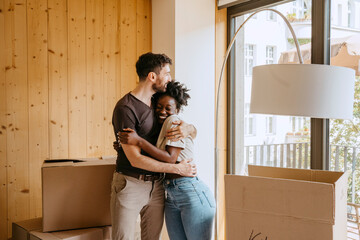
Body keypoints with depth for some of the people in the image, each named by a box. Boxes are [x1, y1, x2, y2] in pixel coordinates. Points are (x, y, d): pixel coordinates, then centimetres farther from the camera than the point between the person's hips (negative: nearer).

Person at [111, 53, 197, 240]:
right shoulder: (125, 108, -15)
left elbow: (194, 130, 17)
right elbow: (135, 159, -19)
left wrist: (188, 128, -10)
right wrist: (177, 168, -15)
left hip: (156, 185, 7)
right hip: (130, 184, -6)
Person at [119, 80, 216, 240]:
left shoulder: (174, 121, -7)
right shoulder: (161, 128, 18)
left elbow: (170, 158, -18)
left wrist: (138, 141, -20)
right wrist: (123, 147, 9)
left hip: (192, 194, -9)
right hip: (171, 197, 9)